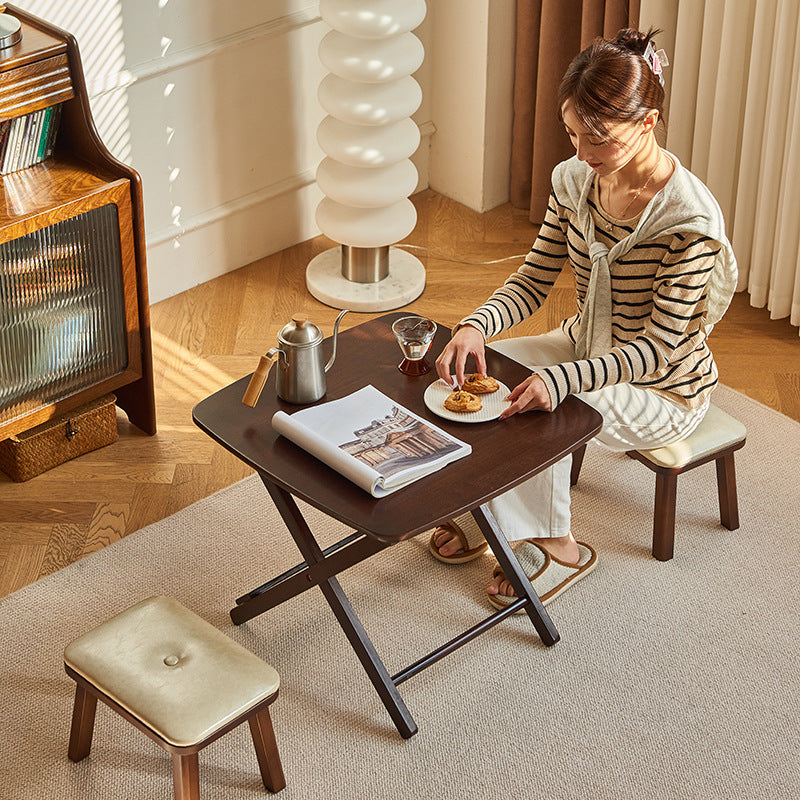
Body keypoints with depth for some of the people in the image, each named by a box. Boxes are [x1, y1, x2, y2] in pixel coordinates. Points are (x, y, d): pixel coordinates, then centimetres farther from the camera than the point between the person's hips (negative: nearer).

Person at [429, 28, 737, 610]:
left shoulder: (689, 218, -28)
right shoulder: (576, 180, -8)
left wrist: (563, 380, -41)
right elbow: (534, 281, -3)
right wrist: (477, 325, -24)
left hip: (664, 392, -7)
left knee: (539, 412, -28)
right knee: (472, 364, -11)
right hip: (586, 346, 7)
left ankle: (557, 546, -4)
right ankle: (485, 514, 6)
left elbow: (658, 347, -27)